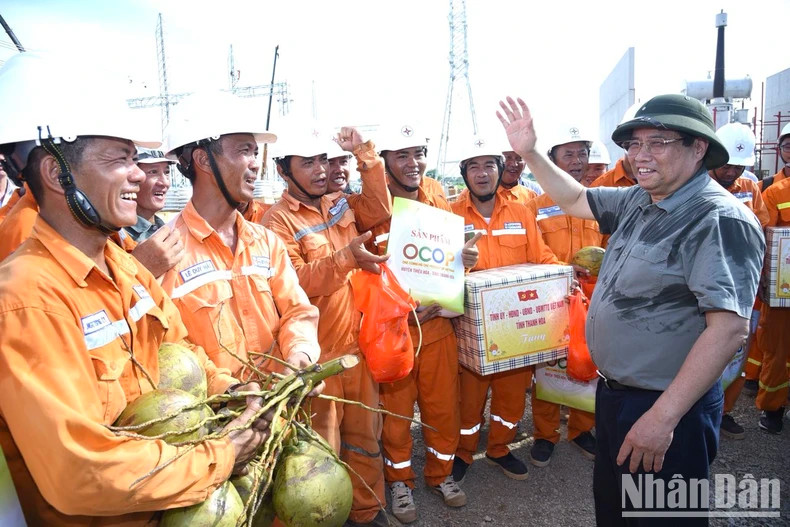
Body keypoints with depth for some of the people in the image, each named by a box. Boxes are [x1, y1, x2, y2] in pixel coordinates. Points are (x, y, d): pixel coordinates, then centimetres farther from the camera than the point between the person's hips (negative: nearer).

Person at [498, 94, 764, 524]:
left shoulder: (721, 220, -21)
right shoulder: (639, 202, 3)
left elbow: (729, 328, -27)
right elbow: (574, 199, 17)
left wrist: (663, 416, -27)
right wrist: (529, 152, 6)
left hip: (669, 408, -8)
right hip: (612, 392, 8)